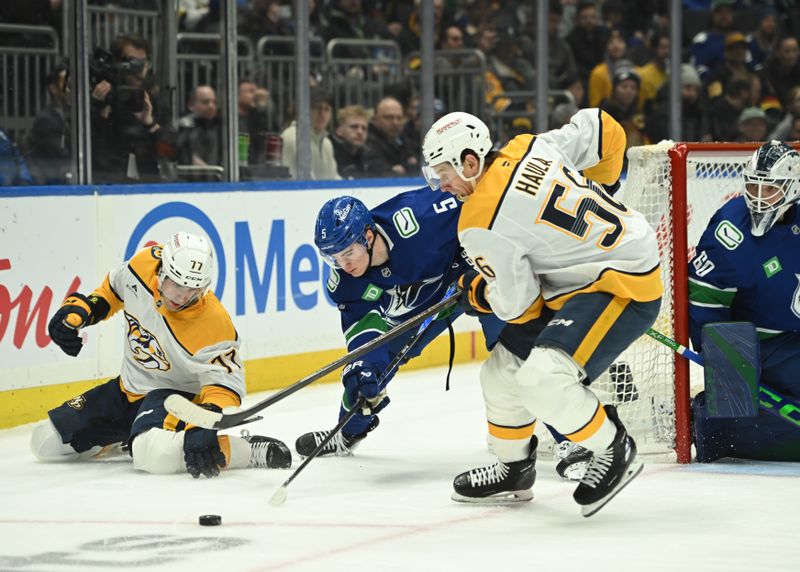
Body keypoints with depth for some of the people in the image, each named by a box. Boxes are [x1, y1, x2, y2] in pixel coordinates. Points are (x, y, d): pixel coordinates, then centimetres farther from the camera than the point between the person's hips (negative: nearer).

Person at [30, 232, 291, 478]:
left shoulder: (212, 326, -31)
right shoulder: (145, 263, -15)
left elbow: (225, 383, -26)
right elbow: (115, 286, 8)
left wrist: (204, 429, -42)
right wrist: (80, 309, -3)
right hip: (128, 386, 7)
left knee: (154, 453, -41)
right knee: (46, 442, 3)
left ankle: (252, 450, -22)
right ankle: (128, 435, 26)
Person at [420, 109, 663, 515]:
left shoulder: (482, 226, -21)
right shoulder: (532, 147, -1)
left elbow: (517, 306, -13)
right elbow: (603, 129, 9)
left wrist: (473, 291, 9)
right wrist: (594, 190, 25)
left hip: (623, 285, -10)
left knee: (543, 376, -27)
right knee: (503, 370, 12)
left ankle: (614, 452, -6)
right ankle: (513, 471, 30)